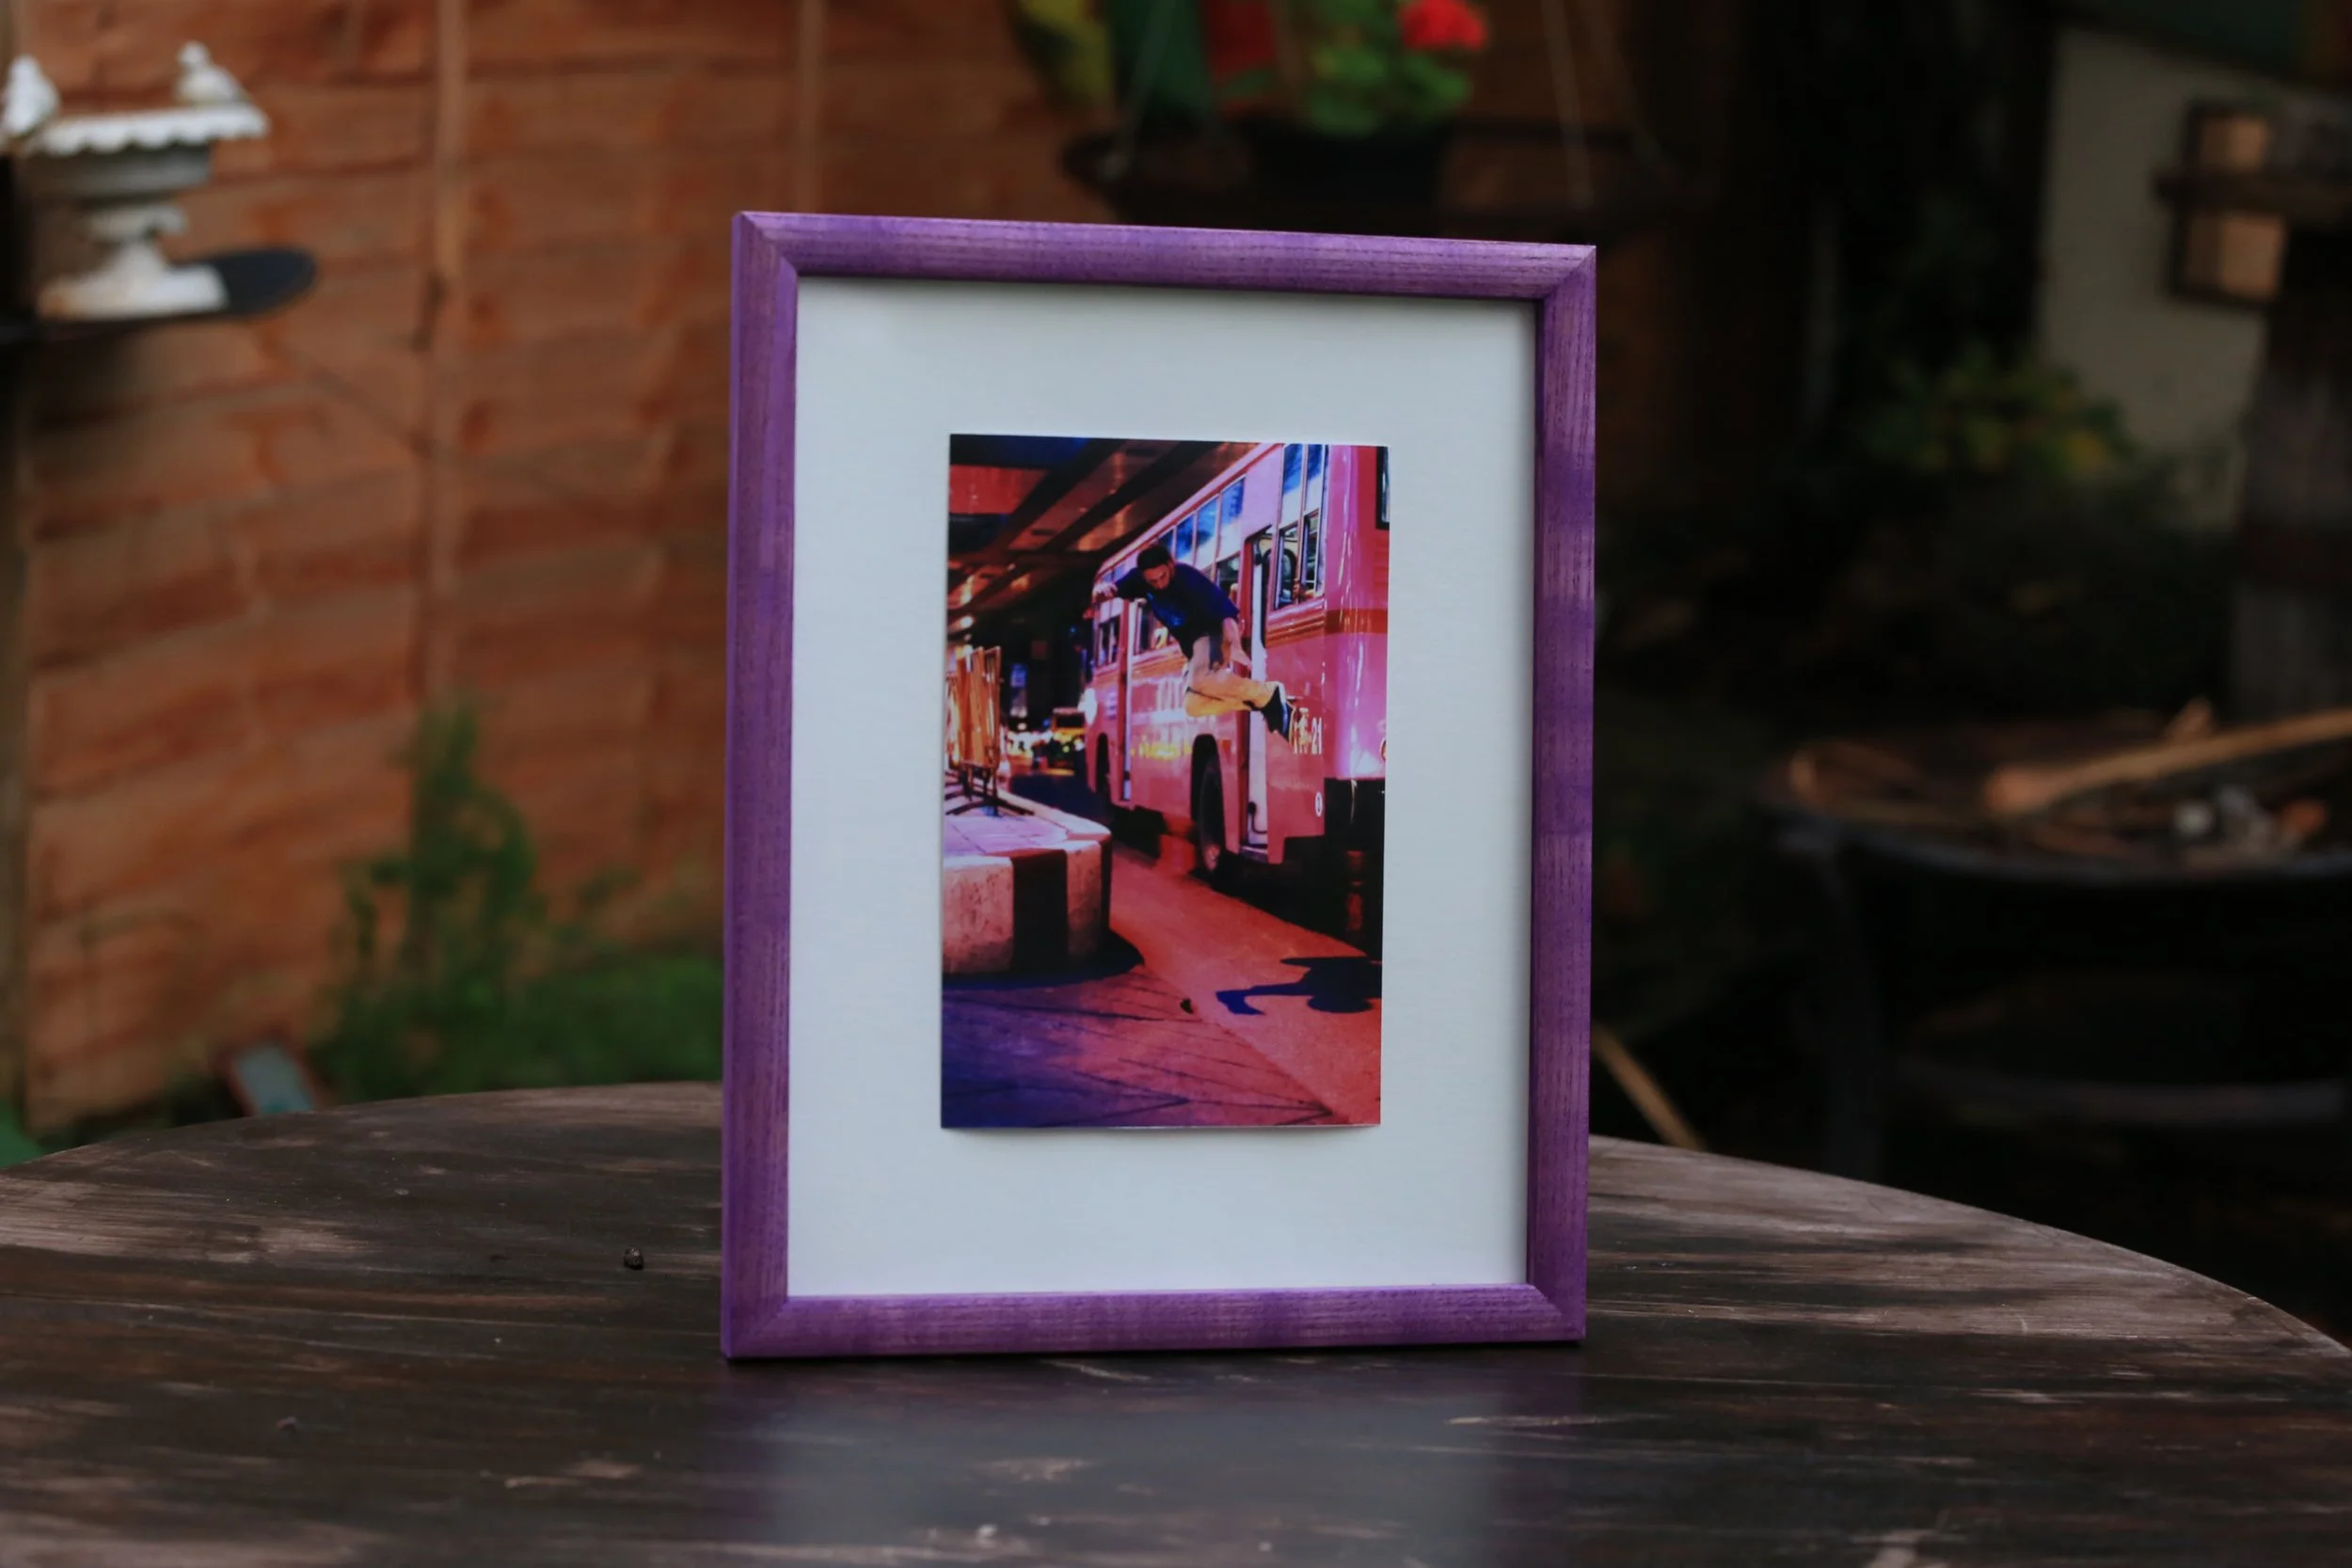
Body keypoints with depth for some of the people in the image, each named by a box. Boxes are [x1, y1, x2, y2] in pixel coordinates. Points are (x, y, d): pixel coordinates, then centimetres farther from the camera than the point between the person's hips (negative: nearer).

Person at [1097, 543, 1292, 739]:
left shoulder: (1189, 578, -22)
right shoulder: (1139, 580, -5)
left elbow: (1227, 611, -28)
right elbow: (1098, 595, 0)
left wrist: (1235, 648, -43)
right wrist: (1102, 591, -27)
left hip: (1213, 632, -8)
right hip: (1194, 645, 8)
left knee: (1199, 679, -36)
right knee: (1192, 705, -8)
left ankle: (1269, 693, -25)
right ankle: (1260, 704, -8)